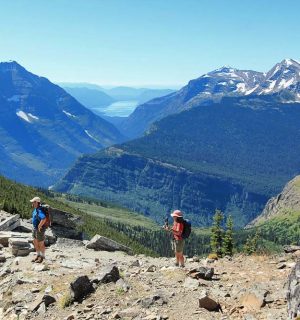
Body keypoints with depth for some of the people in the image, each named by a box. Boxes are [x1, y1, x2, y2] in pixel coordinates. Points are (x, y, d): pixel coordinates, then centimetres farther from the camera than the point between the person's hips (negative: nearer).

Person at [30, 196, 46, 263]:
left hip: (40, 229, -10)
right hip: (35, 229, 10)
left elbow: (44, 219, -45)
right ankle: (38, 255, 33)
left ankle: (42, 257, 22)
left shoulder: (39, 211, -27)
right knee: (35, 243, 19)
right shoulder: (36, 209, 6)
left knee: (41, 244, 6)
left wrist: (39, 226, -31)